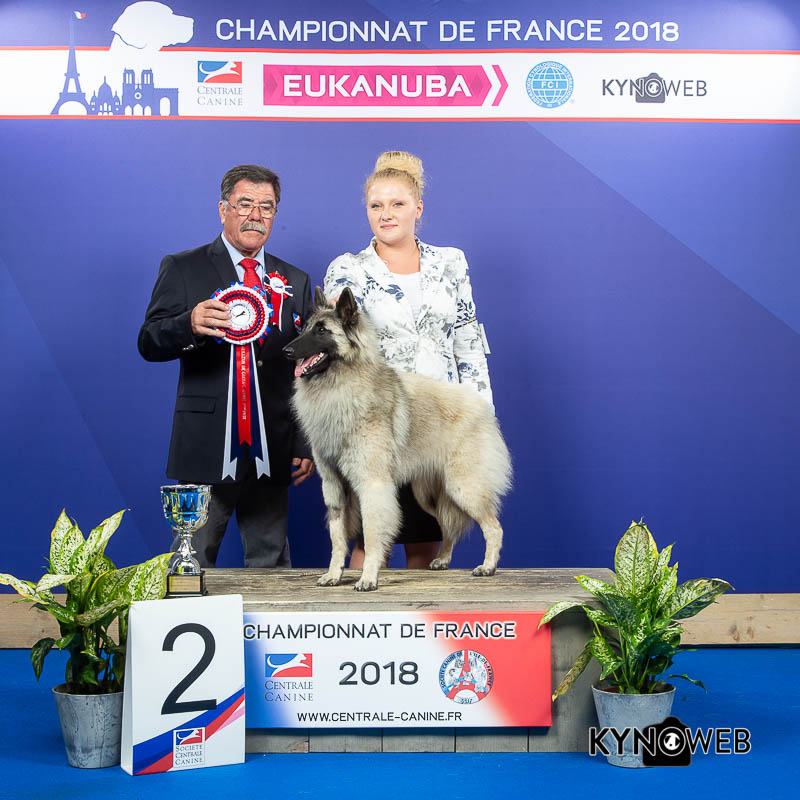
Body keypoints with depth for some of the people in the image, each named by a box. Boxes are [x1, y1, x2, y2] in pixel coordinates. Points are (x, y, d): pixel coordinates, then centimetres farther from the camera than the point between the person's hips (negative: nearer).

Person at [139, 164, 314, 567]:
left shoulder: (295, 281, 14)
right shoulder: (182, 269, 5)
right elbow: (149, 344, -4)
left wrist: (308, 444, 7)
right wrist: (190, 324, -26)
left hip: (273, 453, 3)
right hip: (206, 445, -3)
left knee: (271, 566, 7)